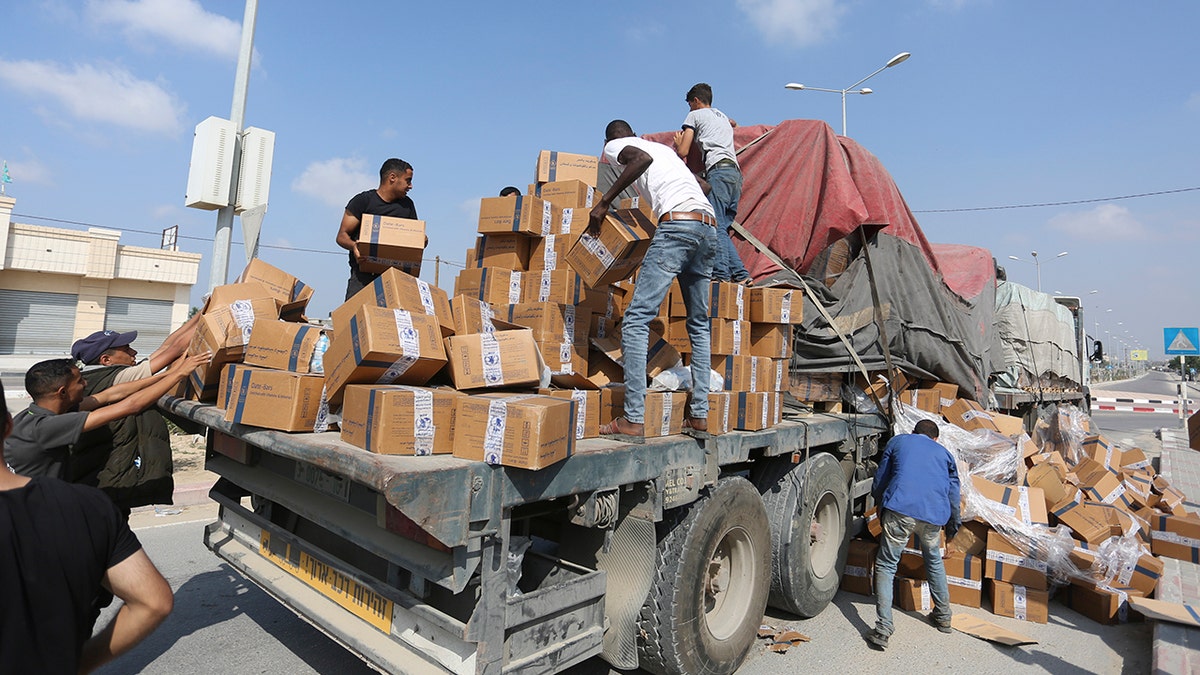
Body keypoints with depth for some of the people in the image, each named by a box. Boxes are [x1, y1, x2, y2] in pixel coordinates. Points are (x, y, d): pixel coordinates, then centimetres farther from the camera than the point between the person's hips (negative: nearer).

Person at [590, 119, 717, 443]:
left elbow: (642, 158, -10)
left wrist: (604, 202, -6)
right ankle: (699, 417, 12)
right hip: (709, 227, 8)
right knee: (698, 325, 14)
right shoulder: (663, 147, 34)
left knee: (636, 319, -8)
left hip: (678, 224, -7)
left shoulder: (613, 147, 14)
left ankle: (634, 420, -13)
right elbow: (703, 184, 38)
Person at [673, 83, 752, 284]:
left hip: (719, 171, -7)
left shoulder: (695, 115, 14)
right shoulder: (723, 117, 34)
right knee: (722, 227, 5)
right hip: (736, 172, 7)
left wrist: (679, 141, 28)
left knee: (716, 225, -16)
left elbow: (682, 152, 8)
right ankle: (741, 274, -4)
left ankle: (721, 274, -27)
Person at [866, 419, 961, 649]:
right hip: (934, 515, 3)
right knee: (934, 560, 30)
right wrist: (953, 526, 41)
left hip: (900, 509, -3)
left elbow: (879, 482, 21)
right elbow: (954, 494, 28)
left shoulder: (897, 441, 22)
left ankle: (883, 630, -3)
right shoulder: (944, 453, 27)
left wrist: (880, 507, 39)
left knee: (886, 566, 4)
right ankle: (943, 617, 42)